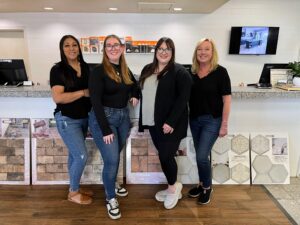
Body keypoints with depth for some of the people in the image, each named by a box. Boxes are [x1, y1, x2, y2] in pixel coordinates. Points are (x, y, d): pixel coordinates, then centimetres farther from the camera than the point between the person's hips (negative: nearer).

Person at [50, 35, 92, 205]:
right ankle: (73, 193, 15)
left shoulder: (86, 67, 5)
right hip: (67, 119, -6)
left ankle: (75, 188, 33)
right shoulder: (58, 69, -12)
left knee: (74, 154, 17)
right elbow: (58, 97, -22)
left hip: (84, 118, 6)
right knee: (82, 156, -6)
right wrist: (83, 92, -19)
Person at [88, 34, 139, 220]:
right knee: (112, 160, -6)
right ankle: (111, 198, 15)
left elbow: (135, 86, 28)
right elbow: (96, 102, -17)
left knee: (115, 156, 18)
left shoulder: (126, 70, 7)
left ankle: (111, 184, 42)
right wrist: (106, 130, -21)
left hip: (123, 117, 6)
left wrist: (135, 96, 4)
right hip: (103, 118, -6)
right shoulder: (99, 72, -12)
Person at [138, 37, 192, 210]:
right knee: (164, 155, 13)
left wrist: (171, 122, -21)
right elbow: (144, 94, 17)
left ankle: (173, 187, 22)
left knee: (166, 155, -5)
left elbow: (183, 99, -15)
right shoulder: (147, 70, 12)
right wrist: (142, 120, 13)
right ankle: (173, 188, 29)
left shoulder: (180, 72, -9)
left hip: (170, 124, -6)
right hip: (152, 123, 7)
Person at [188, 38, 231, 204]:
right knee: (200, 156, 14)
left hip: (212, 120, -5)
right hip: (194, 120, 5)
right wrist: (187, 118, 4)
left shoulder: (220, 72, -10)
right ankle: (202, 184, 34)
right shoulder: (192, 72, 3)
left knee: (202, 156, -7)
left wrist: (224, 124, -11)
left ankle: (207, 187, 18)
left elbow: (226, 99, -10)